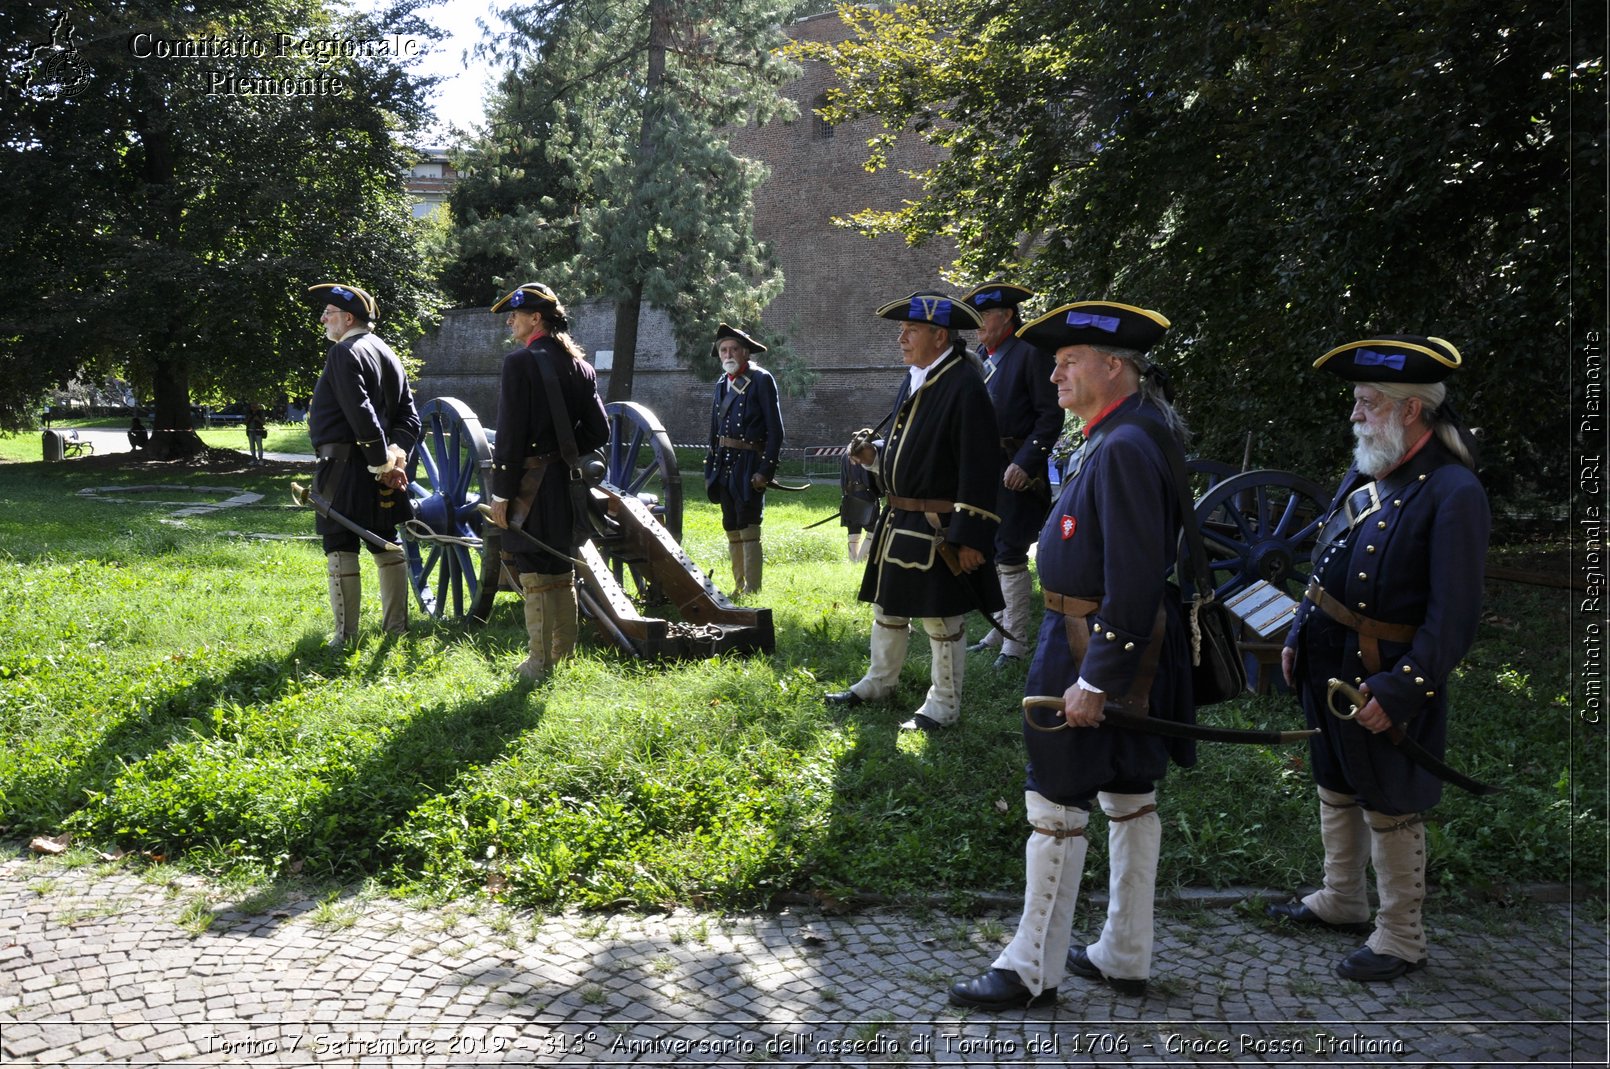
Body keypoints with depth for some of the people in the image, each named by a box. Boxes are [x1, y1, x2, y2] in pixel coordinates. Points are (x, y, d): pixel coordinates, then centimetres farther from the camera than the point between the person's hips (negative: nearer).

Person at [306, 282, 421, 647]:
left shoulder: (344, 353, -11)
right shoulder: (387, 354, 17)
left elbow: (361, 414, -21)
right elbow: (409, 415, 12)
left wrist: (384, 462, -17)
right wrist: (396, 454, 0)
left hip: (345, 464, -8)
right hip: (376, 469, 9)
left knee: (341, 549, -3)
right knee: (385, 544, 13)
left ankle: (346, 634, -1)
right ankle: (396, 626, 19)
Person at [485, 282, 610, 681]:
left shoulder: (520, 362, -12)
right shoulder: (579, 365, 9)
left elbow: (511, 434, -15)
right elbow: (598, 431, 7)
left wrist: (502, 492, -12)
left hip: (532, 481, -7)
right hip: (567, 481, 7)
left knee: (535, 574, -1)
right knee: (563, 570, 16)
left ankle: (540, 664, 5)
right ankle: (565, 658, 26)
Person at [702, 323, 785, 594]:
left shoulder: (761, 380, -6)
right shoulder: (722, 384, 14)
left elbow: (775, 430, -10)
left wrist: (765, 470, -16)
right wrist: (710, 469, 14)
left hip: (749, 464, -7)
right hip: (724, 465, 7)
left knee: (748, 530, -8)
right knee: (732, 531, 13)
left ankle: (752, 592, -4)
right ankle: (738, 588, 22)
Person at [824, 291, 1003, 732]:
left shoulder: (964, 386, -17)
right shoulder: (912, 381, 10)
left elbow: (979, 471, -20)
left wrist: (970, 537, -21)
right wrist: (875, 454, 2)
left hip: (939, 529, -9)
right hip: (898, 522, 9)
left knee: (942, 620, 4)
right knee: (887, 606, 20)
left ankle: (944, 705, 17)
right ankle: (878, 682, 37)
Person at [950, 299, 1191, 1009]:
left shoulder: (1126, 448, -22)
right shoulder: (1120, 438, 10)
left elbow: (1135, 578, -26)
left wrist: (1093, 679, -24)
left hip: (1095, 649, -10)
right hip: (1125, 650, 10)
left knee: (1056, 804, 0)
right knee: (1128, 797, 16)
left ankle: (1033, 972, 12)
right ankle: (1125, 958, 28)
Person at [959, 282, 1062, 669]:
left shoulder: (1031, 353, -10)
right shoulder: (980, 358, 13)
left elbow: (1050, 416, -13)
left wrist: (1025, 462, -20)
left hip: (1016, 473, -8)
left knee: (1009, 554, -4)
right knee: (989, 552, 14)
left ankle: (1016, 641, 6)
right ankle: (1001, 629, 26)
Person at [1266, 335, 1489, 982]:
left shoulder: (1452, 492, -20)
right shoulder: (1364, 473, 6)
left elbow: (1453, 615, -21)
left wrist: (1398, 691, -23)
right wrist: (1298, 637, 14)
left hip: (1386, 681, -8)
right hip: (1329, 668, 8)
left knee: (1389, 810, 6)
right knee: (1337, 790, 22)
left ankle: (1401, 940, 23)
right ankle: (1342, 903, 41)